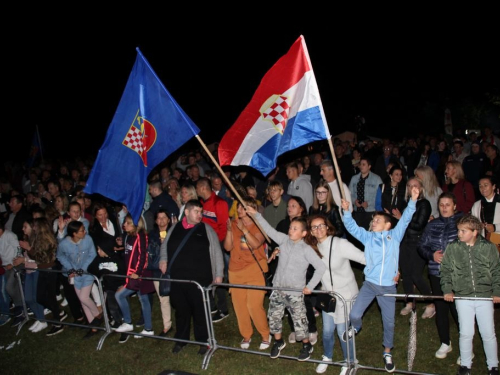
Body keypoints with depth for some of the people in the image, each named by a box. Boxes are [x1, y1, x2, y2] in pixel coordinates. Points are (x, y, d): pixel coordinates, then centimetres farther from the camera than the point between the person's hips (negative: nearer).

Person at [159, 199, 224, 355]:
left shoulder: (206, 229, 0)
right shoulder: (175, 228, 8)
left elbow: (216, 252, 1)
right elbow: (164, 246, 22)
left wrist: (218, 274, -2)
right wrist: (163, 259, 4)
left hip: (200, 279, -3)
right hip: (177, 279, 3)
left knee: (200, 311, 5)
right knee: (181, 310, 14)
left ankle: (203, 342, 22)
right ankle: (180, 340, 33)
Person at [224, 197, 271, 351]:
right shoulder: (234, 223, 6)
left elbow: (255, 244, -17)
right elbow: (228, 247, -2)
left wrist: (244, 229, -22)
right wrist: (229, 230, -15)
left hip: (254, 270, -3)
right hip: (236, 270, 4)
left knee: (255, 305, -9)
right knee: (239, 305, 4)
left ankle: (265, 335, 11)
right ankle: (246, 336, 22)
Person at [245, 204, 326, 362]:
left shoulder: (307, 249, -13)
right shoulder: (284, 240, 0)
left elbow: (321, 267, -14)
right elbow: (269, 230, 0)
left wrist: (310, 286, -14)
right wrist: (256, 214, -6)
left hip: (295, 292, -5)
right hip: (278, 288, 5)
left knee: (299, 320, 4)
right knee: (274, 317, 14)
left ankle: (306, 345, 29)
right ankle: (278, 341, 38)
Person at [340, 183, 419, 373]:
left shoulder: (394, 236, 0)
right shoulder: (367, 237, 4)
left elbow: (405, 219, -8)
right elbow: (351, 227, -2)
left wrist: (413, 200, -19)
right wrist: (346, 211, -17)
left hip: (388, 286, -1)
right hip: (369, 284, 1)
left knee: (389, 322, 9)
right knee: (354, 314, -6)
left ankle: (387, 353, 30)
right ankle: (355, 327, 31)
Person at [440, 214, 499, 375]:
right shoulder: (452, 248, -1)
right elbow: (445, 270, 5)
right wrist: (447, 289, -4)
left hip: (485, 297, 0)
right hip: (463, 297, 0)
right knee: (466, 333, 4)